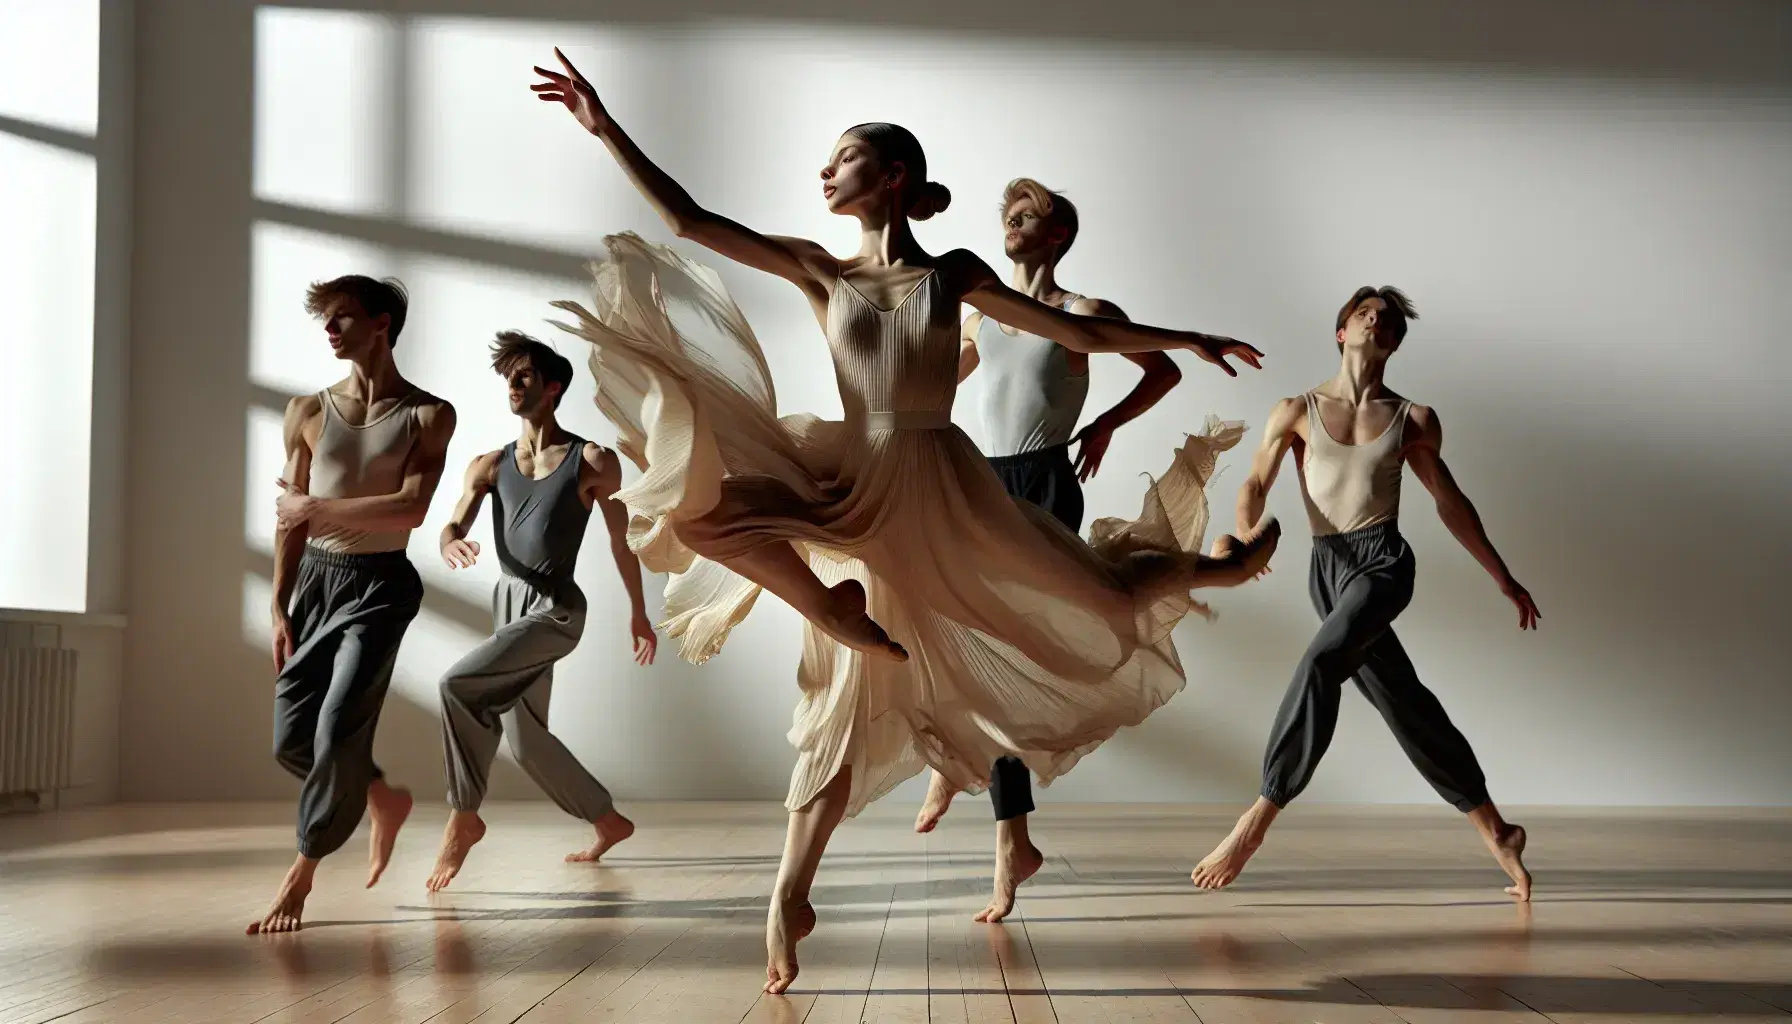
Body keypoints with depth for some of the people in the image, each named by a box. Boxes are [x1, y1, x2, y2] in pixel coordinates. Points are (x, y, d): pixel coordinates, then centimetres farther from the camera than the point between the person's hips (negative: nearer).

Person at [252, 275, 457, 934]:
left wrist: (316, 507, -12)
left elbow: (412, 509, -15)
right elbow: (290, 519, 8)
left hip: (380, 586, -4)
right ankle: (384, 799, 30)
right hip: (314, 580, 4)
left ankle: (303, 872, 3)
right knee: (291, 739, 3)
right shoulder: (308, 412, 6)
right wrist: (280, 609, 3)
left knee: (339, 732, -13)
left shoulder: (428, 415, -3)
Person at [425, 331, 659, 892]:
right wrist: (452, 546, -29)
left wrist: (638, 613, 10)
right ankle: (609, 822, 31)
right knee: (525, 738, 12)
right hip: (507, 600, 7)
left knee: (458, 684, -24)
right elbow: (452, 527, -3)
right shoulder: (490, 465, 6)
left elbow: (621, 539, 4)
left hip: (557, 608, -6)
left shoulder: (593, 461, -6)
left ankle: (464, 816, -11)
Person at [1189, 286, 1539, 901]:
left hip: (1384, 560, -2)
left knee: (1320, 662, -27)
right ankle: (1493, 830, 15)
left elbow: (1451, 503, 17)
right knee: (1403, 704, 2)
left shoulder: (1413, 420, 9)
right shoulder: (1298, 411, 9)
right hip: (1327, 569, 2)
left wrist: (1503, 579, 19)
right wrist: (1238, 535, -21)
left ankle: (1259, 819, -25)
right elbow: (1256, 484, 0)